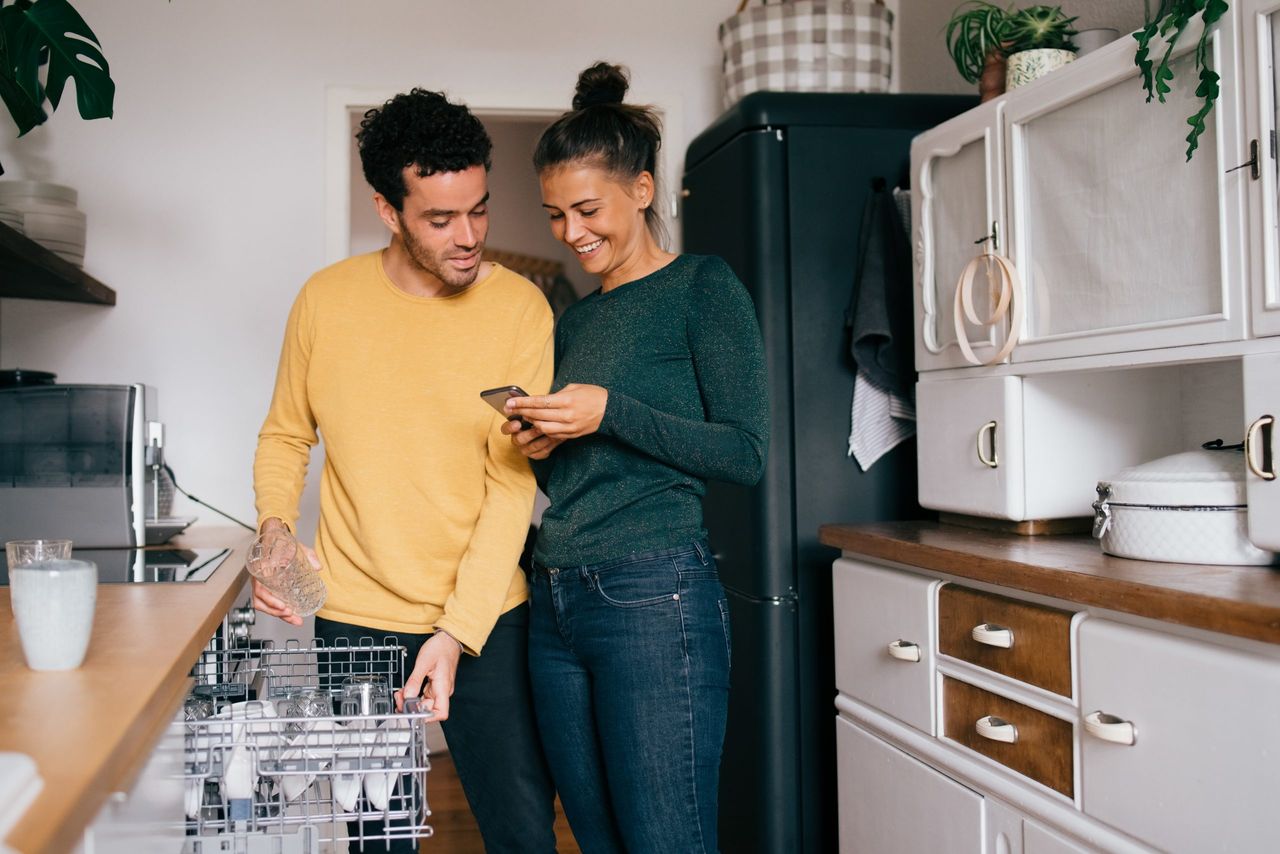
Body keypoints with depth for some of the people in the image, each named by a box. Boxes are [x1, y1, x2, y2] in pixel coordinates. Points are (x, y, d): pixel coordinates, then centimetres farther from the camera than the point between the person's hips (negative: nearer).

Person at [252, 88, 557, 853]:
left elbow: (513, 483, -11)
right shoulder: (326, 300, -3)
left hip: (485, 617, -1)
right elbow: (285, 435, 11)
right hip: (354, 617, 1)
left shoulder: (521, 308, -8)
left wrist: (457, 631, -16)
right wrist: (275, 526, -9)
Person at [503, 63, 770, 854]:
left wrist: (610, 413, -16)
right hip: (555, 603, 7)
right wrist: (541, 443, 2)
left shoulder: (702, 287, -2)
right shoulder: (574, 319, 18)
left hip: (655, 596, -7)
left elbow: (747, 452, -10)